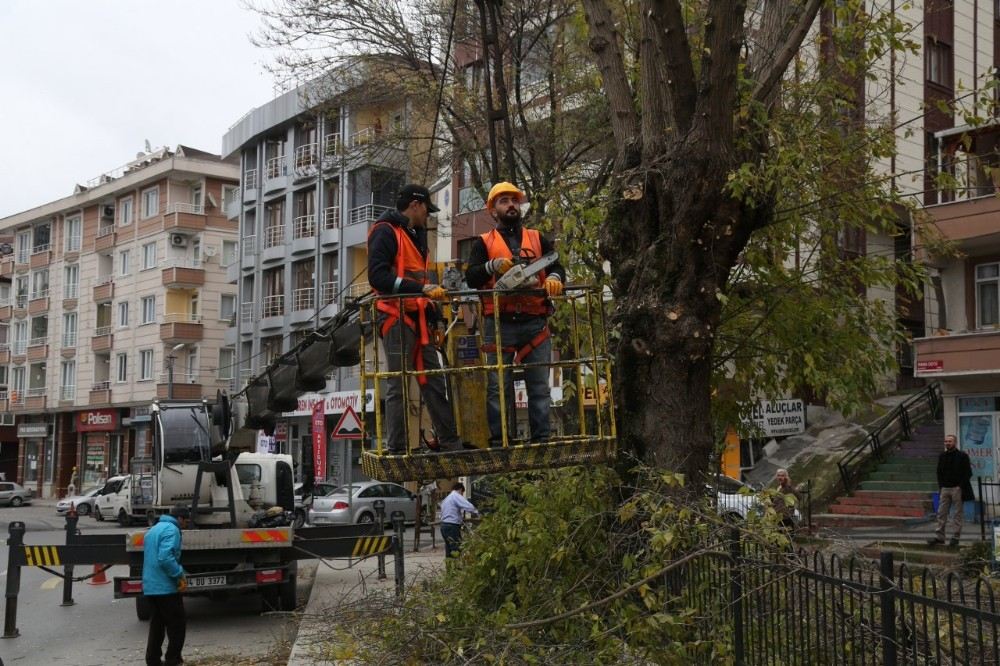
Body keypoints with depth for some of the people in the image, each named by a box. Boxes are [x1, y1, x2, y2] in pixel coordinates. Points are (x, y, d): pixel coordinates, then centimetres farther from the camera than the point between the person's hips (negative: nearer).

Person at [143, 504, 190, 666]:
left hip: (150, 587, 9)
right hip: (165, 587, -9)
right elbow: (165, 557, -26)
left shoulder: (153, 529, 18)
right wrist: (180, 575, -16)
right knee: (177, 624, 0)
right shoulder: (171, 530, -13)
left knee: (157, 625, 14)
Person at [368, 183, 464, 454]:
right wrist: (421, 289, -26)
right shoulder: (386, 232, -7)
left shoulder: (416, 235, 23)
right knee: (398, 386, -6)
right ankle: (397, 450, -2)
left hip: (418, 318, 9)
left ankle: (450, 443, 12)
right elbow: (377, 276, -20)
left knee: (434, 382, 8)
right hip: (396, 318, -9)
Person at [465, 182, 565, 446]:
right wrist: (494, 265, -21)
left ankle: (542, 437, 5)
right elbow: (471, 278, -3)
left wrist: (553, 278, -17)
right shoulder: (484, 243, 11)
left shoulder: (538, 239, 18)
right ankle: (498, 440, 1)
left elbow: (557, 267, 7)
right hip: (499, 324, -2)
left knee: (539, 385, 2)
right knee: (498, 386, -2)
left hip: (534, 323, 2)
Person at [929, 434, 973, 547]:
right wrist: (941, 486, 7)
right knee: (941, 513, 1)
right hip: (944, 489, 5)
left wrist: (960, 486, -10)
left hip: (957, 488, -5)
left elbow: (968, 473, -4)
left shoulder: (962, 456, -2)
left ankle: (955, 538, 4)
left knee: (957, 514, 0)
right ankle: (939, 537, 2)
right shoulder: (942, 456, 13)